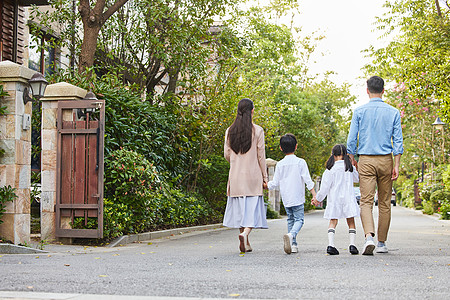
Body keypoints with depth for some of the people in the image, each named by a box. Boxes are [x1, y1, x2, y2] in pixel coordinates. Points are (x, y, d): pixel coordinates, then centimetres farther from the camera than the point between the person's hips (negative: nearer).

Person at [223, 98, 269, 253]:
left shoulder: (230, 131, 4)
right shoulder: (257, 130, -5)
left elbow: (227, 155, 6)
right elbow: (261, 156, -4)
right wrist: (265, 177, 3)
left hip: (235, 175, 3)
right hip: (253, 175, -3)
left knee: (240, 207, 9)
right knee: (253, 207, -1)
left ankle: (246, 244, 10)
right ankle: (245, 233, -26)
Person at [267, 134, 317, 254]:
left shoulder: (280, 164, 2)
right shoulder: (300, 162, -4)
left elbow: (275, 183, 3)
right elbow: (307, 180, -8)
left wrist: (265, 185, 22)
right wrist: (314, 194, -5)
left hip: (286, 199, 3)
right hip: (297, 198, -3)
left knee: (291, 220, 15)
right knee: (299, 219, -3)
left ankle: (293, 244, 11)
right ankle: (291, 235, -32)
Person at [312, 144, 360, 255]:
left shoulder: (330, 169, -5)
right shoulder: (350, 168, 4)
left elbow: (325, 187, -5)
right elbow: (357, 179, 22)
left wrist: (318, 199, 6)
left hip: (334, 199, -1)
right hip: (348, 198, 1)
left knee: (333, 222, 4)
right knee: (351, 221, 10)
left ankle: (331, 244, -10)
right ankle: (352, 244, -1)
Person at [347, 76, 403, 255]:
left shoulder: (359, 111, -1)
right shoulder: (393, 112, 3)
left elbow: (351, 139, -2)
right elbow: (398, 141, 0)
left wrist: (351, 160, 8)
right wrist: (396, 166, 1)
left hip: (366, 161, -1)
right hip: (386, 160, 1)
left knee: (366, 201, -5)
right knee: (384, 203, 9)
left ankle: (369, 236, -27)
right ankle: (382, 243, 15)